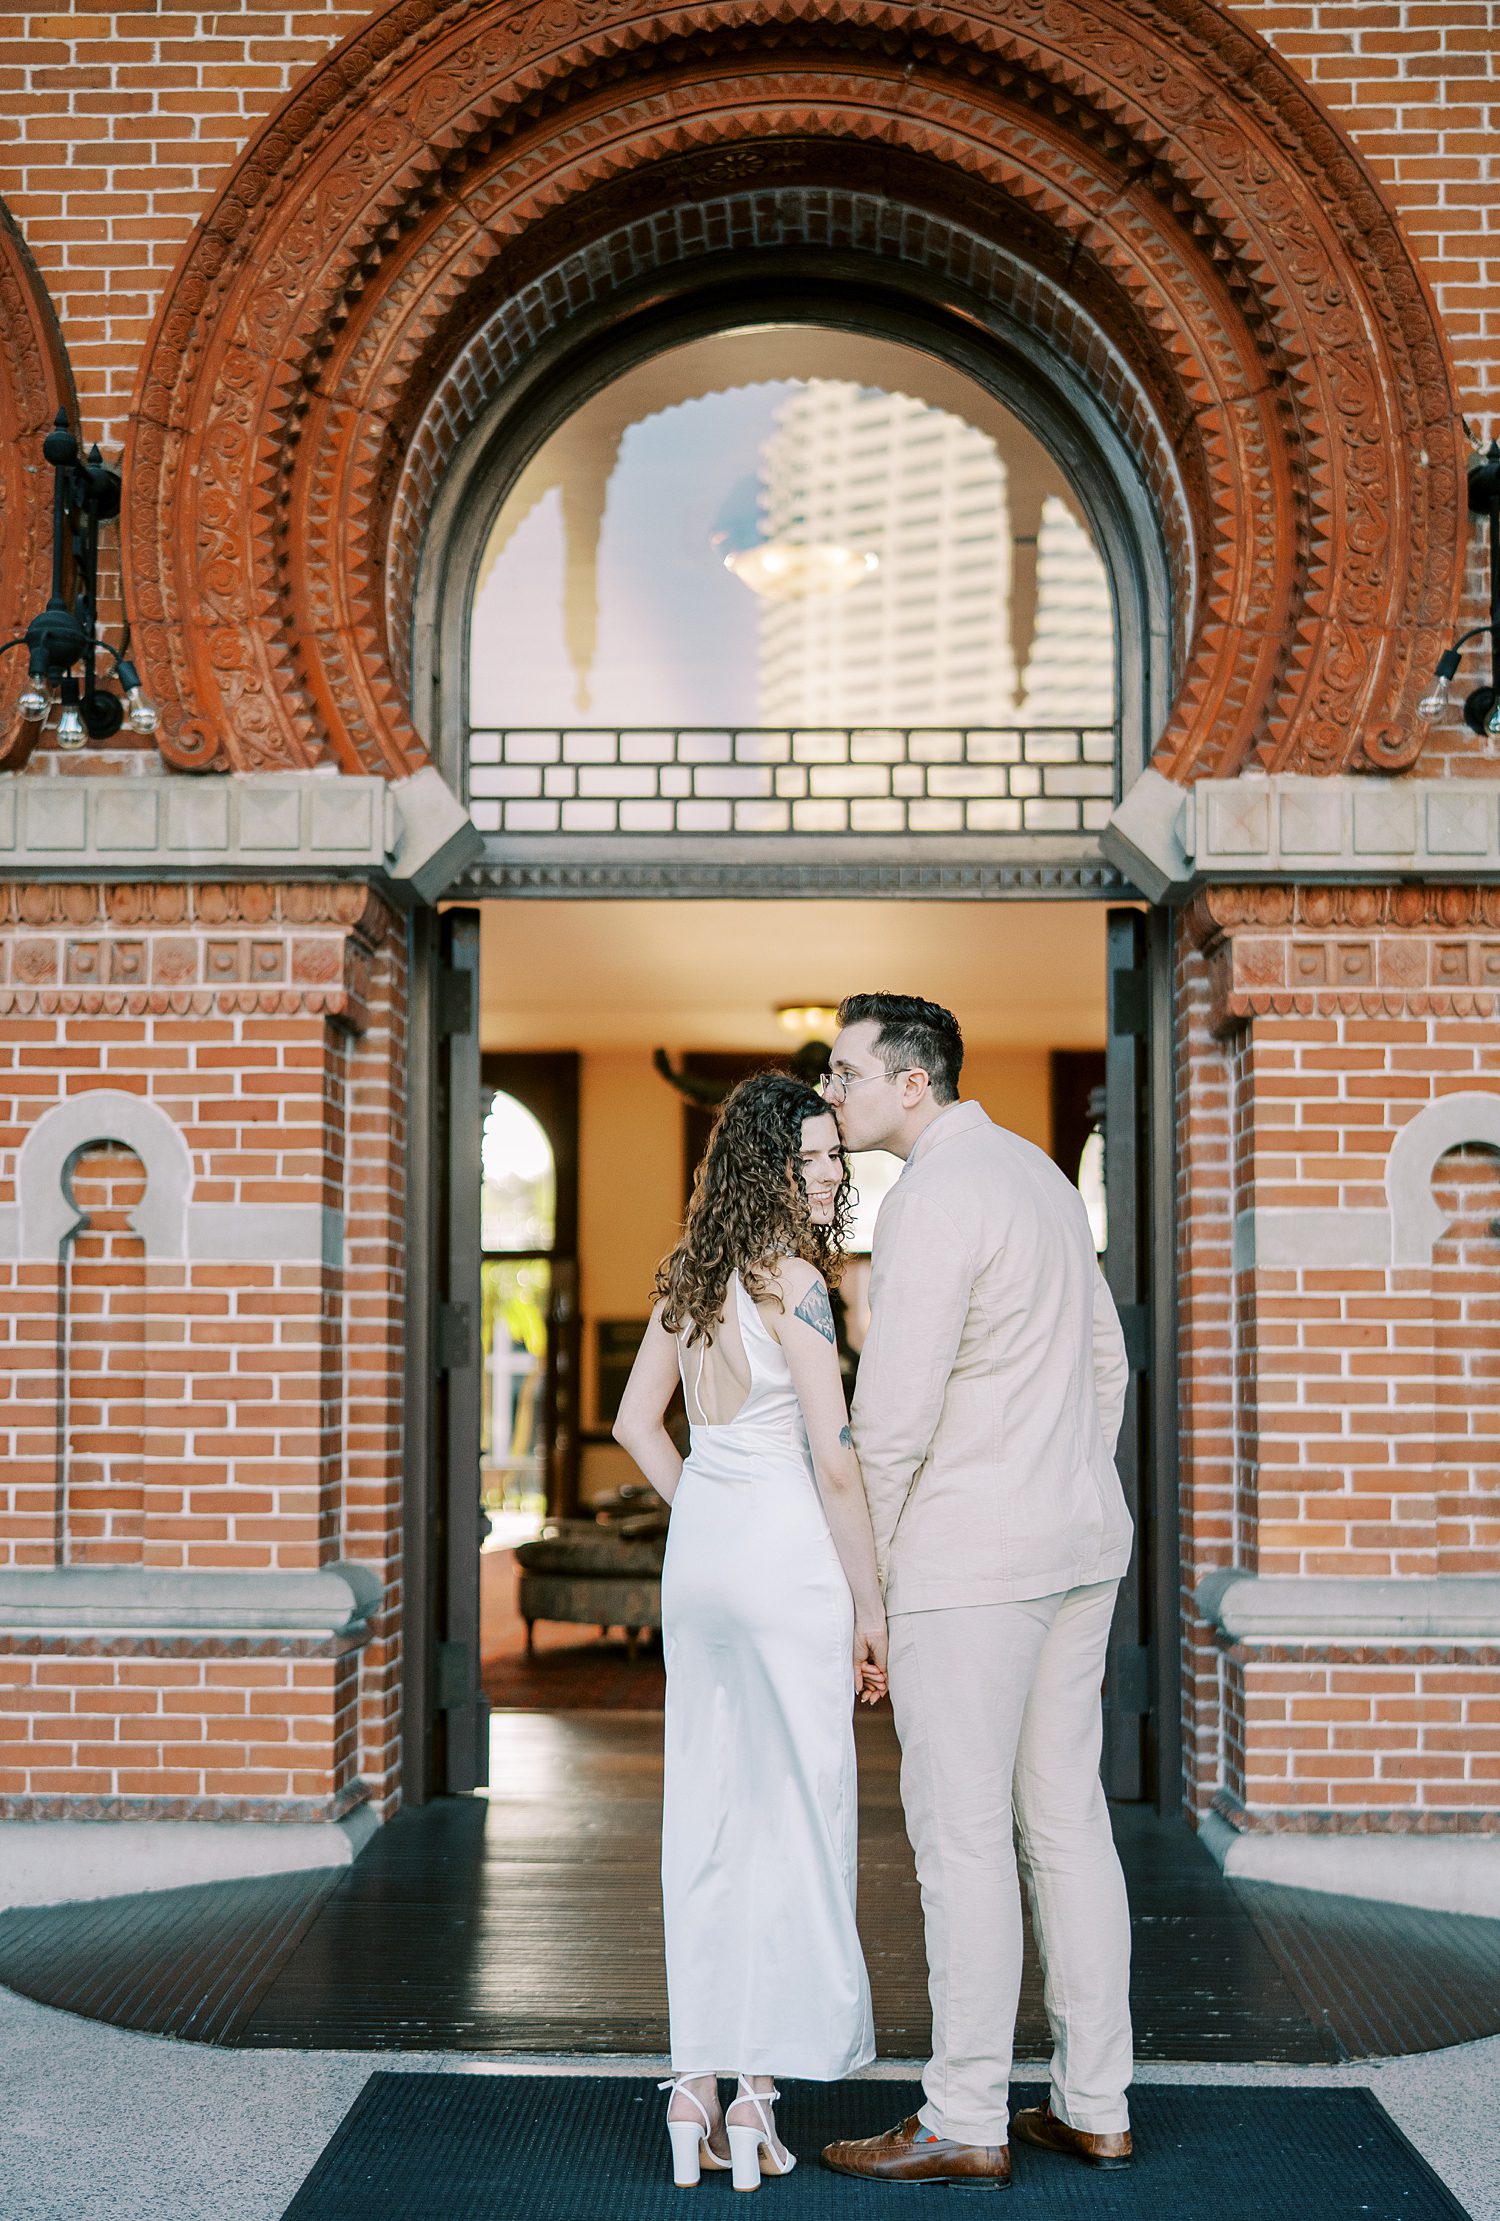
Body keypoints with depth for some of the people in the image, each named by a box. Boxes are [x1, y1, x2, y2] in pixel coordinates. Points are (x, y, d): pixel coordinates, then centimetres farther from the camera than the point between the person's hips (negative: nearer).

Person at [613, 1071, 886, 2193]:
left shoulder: (691, 1276, 10)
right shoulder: (793, 1280, -13)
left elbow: (636, 1420, 17)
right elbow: (836, 1462, -14)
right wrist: (872, 1607, -8)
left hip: (696, 1556, 8)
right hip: (788, 1561, -7)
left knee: (704, 1816, 10)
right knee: (795, 1818, 2)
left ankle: (697, 2082, 14)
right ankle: (757, 2086, 6)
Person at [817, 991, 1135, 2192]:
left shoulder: (932, 1200, -16)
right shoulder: (1036, 1169, 13)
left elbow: (894, 1414, -19)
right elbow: (1106, 1359, 20)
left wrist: (867, 1565, -7)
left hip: (970, 1552, -9)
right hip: (1080, 1546, 9)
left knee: (960, 1831, -1)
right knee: (1066, 1817, 12)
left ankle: (964, 2124, 7)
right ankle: (1094, 2104, 19)